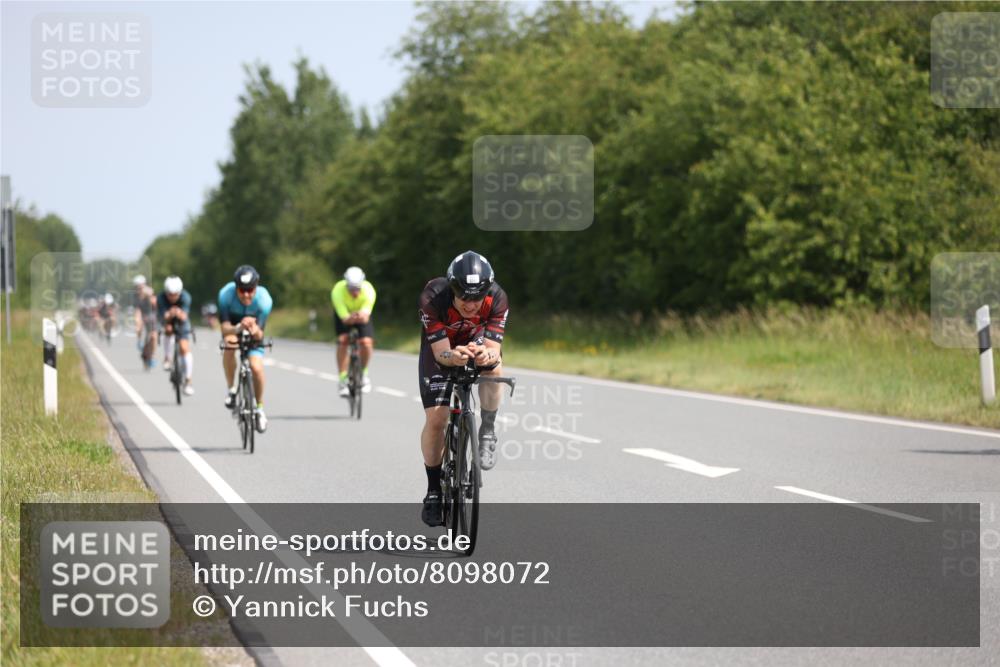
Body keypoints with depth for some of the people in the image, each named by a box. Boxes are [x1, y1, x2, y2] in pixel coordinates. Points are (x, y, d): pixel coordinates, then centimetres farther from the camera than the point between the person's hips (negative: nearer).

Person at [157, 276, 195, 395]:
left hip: (181, 323, -2)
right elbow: (163, 317, -39)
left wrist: (180, 314, -65)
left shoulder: (185, 297, -31)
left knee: (185, 348, -17)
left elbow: (185, 317, -42)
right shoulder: (161, 298, -30)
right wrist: (169, 315, -61)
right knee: (168, 329, -30)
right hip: (168, 320, 2)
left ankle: (188, 381, -14)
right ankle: (167, 359, -7)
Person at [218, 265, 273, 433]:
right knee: (229, 345, -33)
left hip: (254, 330, 0)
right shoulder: (226, 294, -34)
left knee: (256, 367, -18)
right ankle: (231, 389, -11)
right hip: (233, 325, 0)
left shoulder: (264, 299, -34)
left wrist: (254, 330, -55)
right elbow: (225, 327, -33)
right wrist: (238, 328, -55)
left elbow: (259, 334, -30)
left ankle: (260, 408, 7)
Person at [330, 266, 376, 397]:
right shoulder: (338, 291, -35)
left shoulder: (368, 290, -33)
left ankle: (363, 373, 5)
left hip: (362, 314, 0)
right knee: (342, 340, -25)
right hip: (344, 314, 0)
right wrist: (350, 318, -60)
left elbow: (365, 317, -40)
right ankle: (343, 379, -16)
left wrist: (362, 316, -62)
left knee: (366, 342, -21)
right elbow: (344, 318, -39)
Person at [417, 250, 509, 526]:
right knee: (435, 419, -14)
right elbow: (441, 352, -35)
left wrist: (487, 356, -58)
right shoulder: (433, 297, -35)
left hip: (478, 344, 1)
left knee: (493, 366, -34)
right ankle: (434, 490, 3)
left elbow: (493, 348, -35)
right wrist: (453, 356, -58)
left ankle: (487, 434, -14)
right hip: (441, 350, -1)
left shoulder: (496, 298, -31)